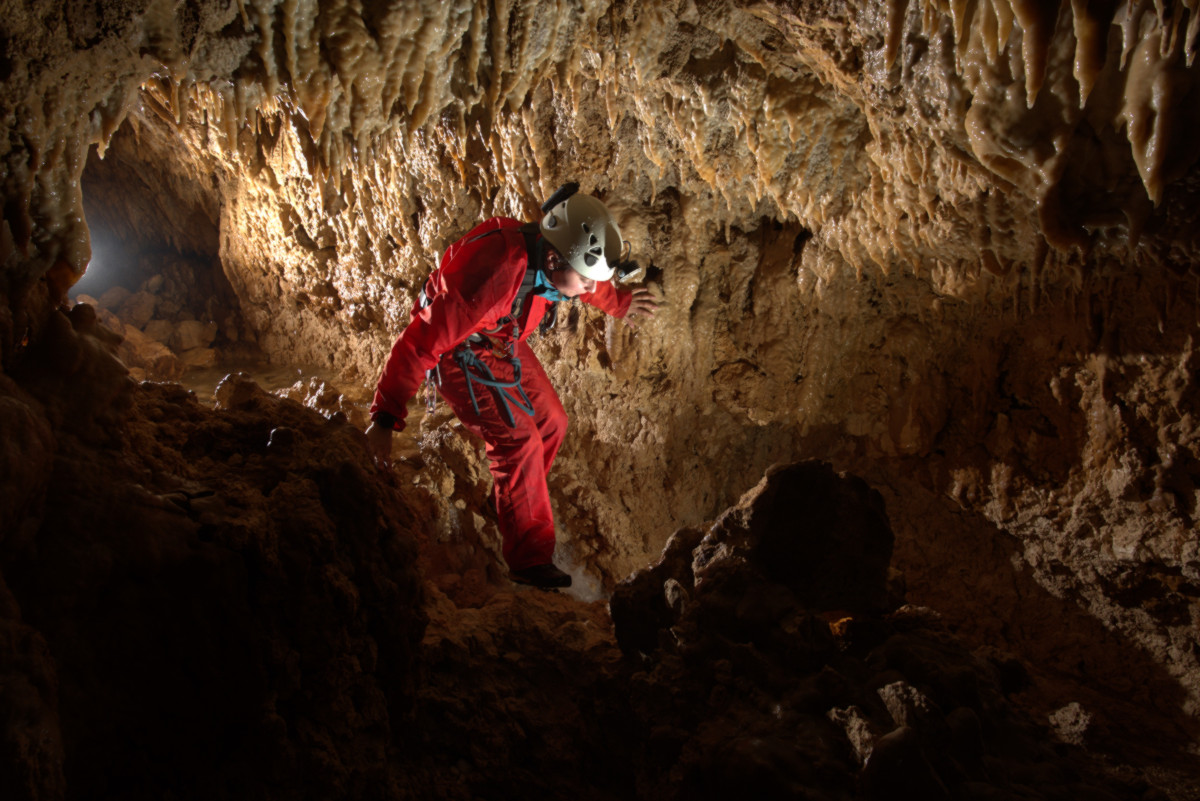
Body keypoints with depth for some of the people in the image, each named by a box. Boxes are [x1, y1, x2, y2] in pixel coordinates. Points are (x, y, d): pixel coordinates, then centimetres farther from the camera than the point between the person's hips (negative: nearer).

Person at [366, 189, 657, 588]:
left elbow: (588, 281, 10)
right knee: (518, 440, -16)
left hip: (502, 342, 8)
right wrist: (385, 417, -33)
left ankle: (512, 499, 34)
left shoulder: (549, 257, -18)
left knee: (551, 422, 10)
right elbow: (420, 342, -37)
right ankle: (530, 561, -7)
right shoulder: (492, 275, -42)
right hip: (459, 351, -8)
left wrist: (618, 301, 29)